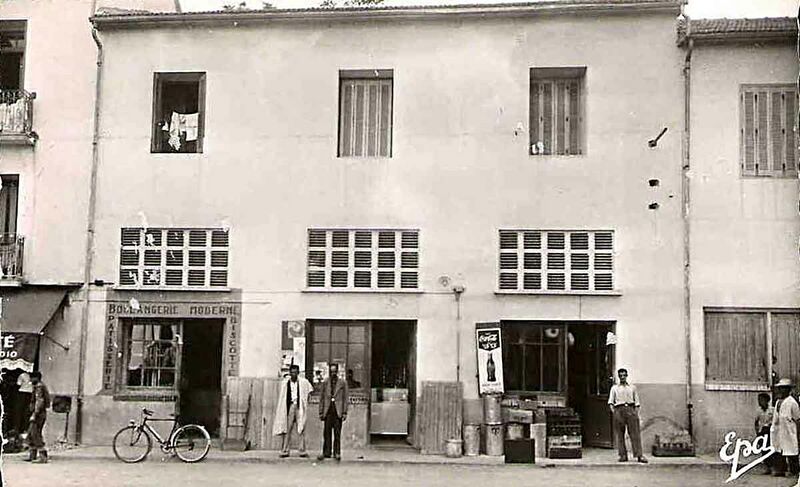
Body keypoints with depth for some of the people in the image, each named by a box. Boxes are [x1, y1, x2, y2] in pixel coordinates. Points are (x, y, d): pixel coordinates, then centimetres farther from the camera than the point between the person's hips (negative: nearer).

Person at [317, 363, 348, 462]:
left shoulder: (343, 383, 6)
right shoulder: (325, 383, 10)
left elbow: (345, 398, 5)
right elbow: (321, 398, 11)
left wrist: (344, 412, -2)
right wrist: (321, 412, 5)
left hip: (338, 411, -1)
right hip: (328, 411, 1)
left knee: (337, 433, -1)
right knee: (327, 433, 2)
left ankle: (337, 453, 4)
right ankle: (326, 453, 7)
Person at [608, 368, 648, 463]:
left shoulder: (632, 387, 17)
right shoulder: (614, 388, 14)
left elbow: (637, 402, 14)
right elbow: (610, 401, 8)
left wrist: (636, 413, 2)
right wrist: (613, 411, -6)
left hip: (630, 410, 0)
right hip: (619, 410, 0)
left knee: (635, 433, -8)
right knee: (620, 434, -3)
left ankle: (639, 455, -11)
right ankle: (623, 455, 2)